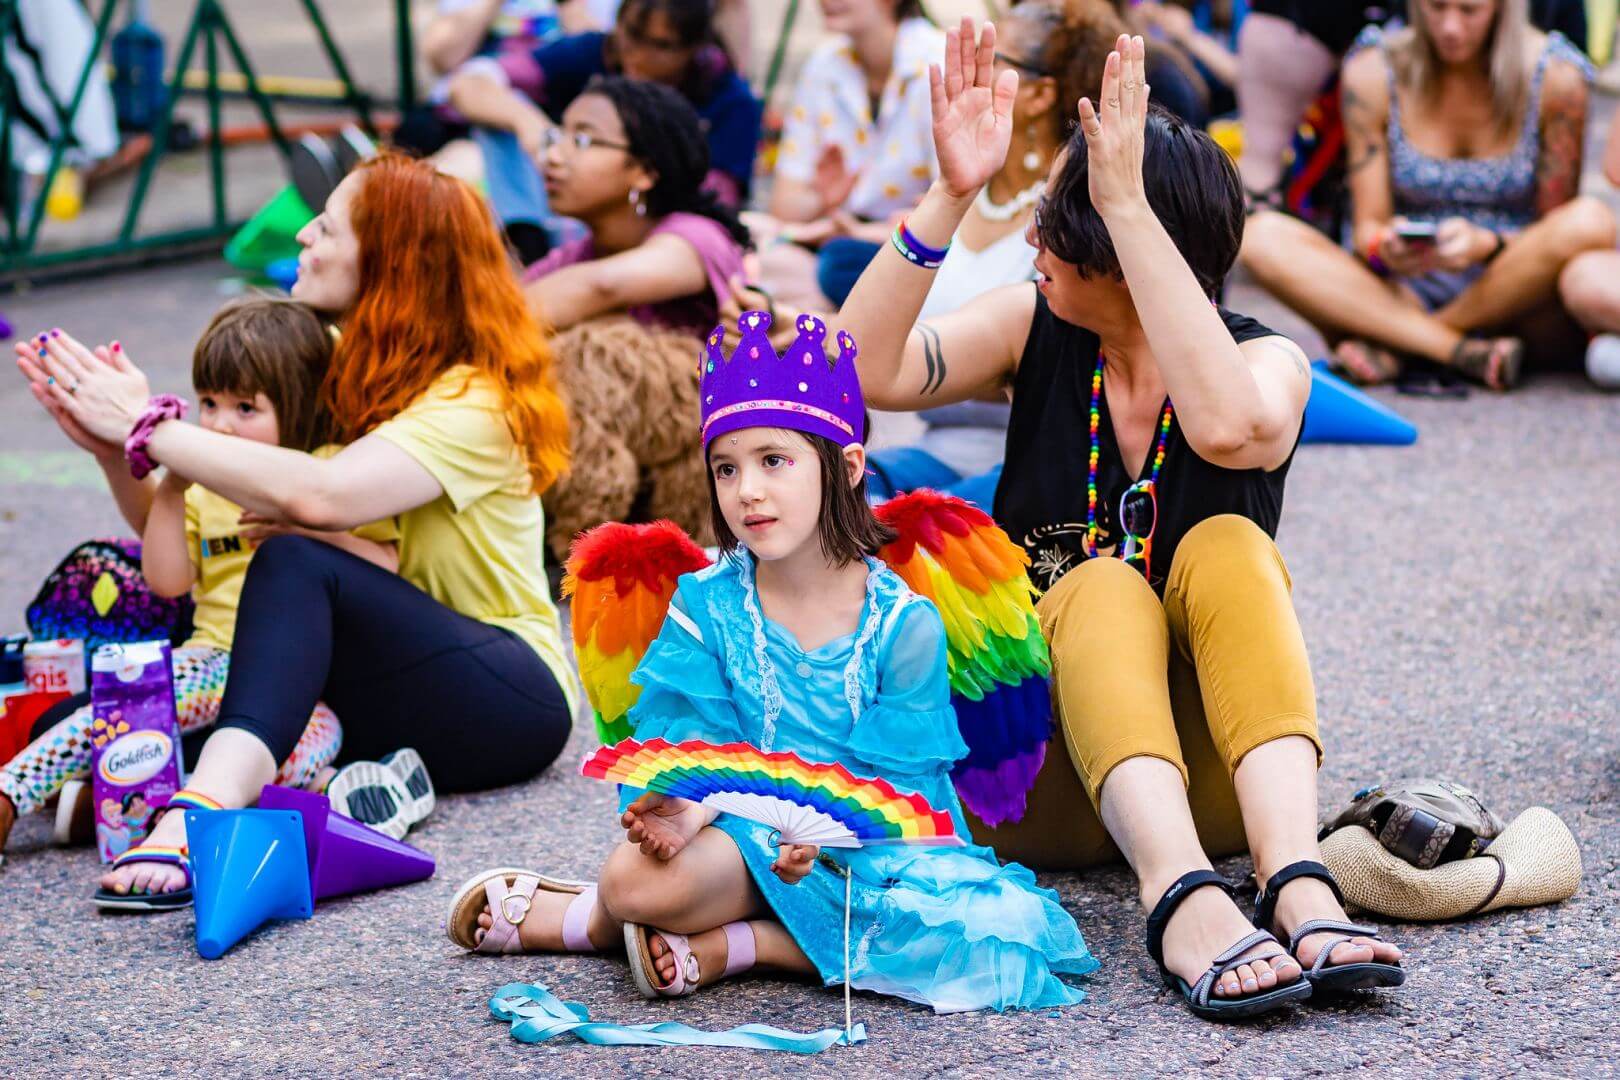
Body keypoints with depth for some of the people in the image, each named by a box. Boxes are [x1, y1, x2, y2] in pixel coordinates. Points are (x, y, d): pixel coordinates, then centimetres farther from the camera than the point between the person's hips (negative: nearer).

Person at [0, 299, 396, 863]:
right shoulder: (202, 489, 17)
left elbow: (384, 570, -3)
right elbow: (167, 580, 7)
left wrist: (311, 529, -15)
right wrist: (168, 493, 1)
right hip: (217, 658, 3)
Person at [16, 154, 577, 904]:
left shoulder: (471, 403, -14)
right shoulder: (334, 372, 8)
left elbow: (320, 497, -33)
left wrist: (148, 427, -26)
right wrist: (112, 444, -11)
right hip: (371, 687, 8)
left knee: (296, 564, -33)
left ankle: (203, 809, -54)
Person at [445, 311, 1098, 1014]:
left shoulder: (903, 622, -6)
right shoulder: (707, 604, 1)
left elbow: (893, 776, -9)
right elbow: (705, 743, -3)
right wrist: (686, 805, -28)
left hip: (871, 842, 1)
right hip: (745, 834, -1)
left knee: (995, 930, -32)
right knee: (636, 874, -36)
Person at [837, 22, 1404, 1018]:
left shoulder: (1270, 364, -6)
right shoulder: (1036, 329, 3)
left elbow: (1227, 426, -32)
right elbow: (865, 372, -14)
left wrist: (1128, 204, -33)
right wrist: (952, 196, -22)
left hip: (1208, 772, -1)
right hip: (1047, 774, 1)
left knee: (1228, 547, -27)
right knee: (1099, 587, -29)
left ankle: (1297, 882, -44)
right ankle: (1183, 899, -52)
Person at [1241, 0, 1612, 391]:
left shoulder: (1555, 77, -6)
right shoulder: (1372, 74, -3)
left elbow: (1555, 233, -5)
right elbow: (1367, 226, -1)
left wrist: (1486, 245, -26)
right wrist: (1385, 249, -26)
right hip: (1407, 296, 1)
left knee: (1592, 223, -33)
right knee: (1262, 236, -23)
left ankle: (1394, 346, -21)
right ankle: (1465, 352, -30)